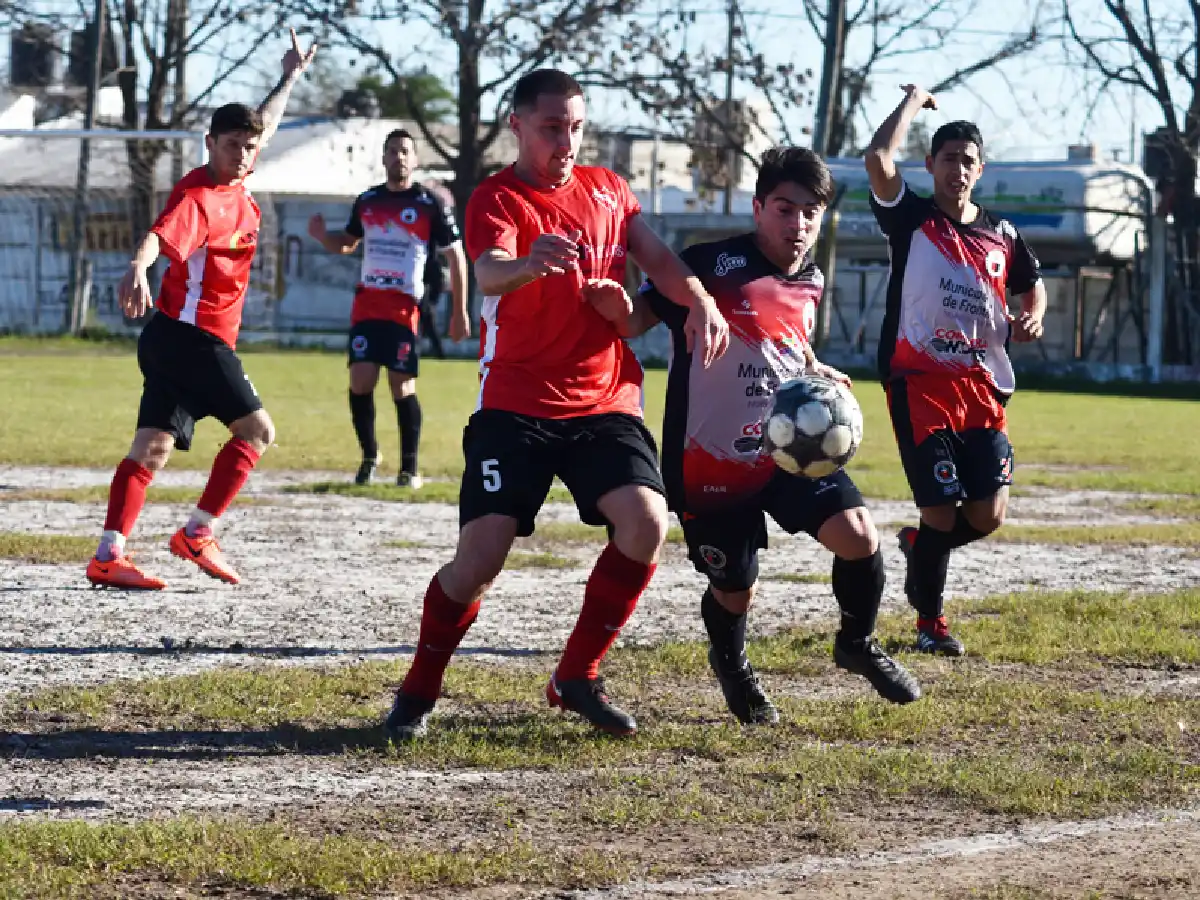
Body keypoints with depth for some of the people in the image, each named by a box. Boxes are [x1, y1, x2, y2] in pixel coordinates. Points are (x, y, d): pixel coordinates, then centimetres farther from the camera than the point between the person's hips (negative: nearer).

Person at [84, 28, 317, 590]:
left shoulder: (236, 182, 11)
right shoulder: (198, 196, -16)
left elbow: (265, 123, 31)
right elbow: (163, 233, -37)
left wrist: (291, 77, 41)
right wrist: (139, 268, -57)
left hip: (181, 338, 8)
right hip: (192, 335, -8)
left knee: (154, 446, -1)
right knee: (256, 429, -1)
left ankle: (109, 556, -9)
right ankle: (198, 534, -1)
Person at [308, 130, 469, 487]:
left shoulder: (430, 204, -4)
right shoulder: (367, 201, 11)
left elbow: (455, 256, 0)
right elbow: (347, 243, 26)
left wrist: (459, 312, -3)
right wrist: (322, 236, 2)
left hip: (405, 308, -4)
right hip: (366, 304, 4)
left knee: (402, 386, -5)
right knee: (360, 380, -4)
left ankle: (409, 467, 6)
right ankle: (369, 456, 14)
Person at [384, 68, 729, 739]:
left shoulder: (607, 189, 13)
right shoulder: (497, 198, -7)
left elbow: (658, 258, 10)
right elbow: (489, 274, -26)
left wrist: (700, 302, -12)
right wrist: (527, 263, -50)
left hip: (606, 401, 4)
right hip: (516, 404, -4)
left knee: (646, 523, -18)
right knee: (483, 551, -14)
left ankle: (578, 677, 0)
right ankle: (419, 690, 8)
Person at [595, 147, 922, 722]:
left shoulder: (810, 281, 6)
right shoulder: (713, 264, -14)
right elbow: (635, 321, -17)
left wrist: (816, 374, 13)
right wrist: (615, 306, -37)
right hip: (712, 461, -4)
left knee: (859, 538, -16)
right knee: (734, 593, 8)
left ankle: (858, 643, 13)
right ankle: (730, 663, 45)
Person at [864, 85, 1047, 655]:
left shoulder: (1001, 235, 13)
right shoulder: (911, 219, 0)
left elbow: (1033, 285, 29)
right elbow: (878, 158, -17)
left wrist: (1031, 318, 5)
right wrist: (914, 101, -4)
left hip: (982, 386, 4)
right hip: (920, 383, -4)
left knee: (989, 514, -4)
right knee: (941, 509, -7)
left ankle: (920, 546, 29)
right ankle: (930, 622, 13)